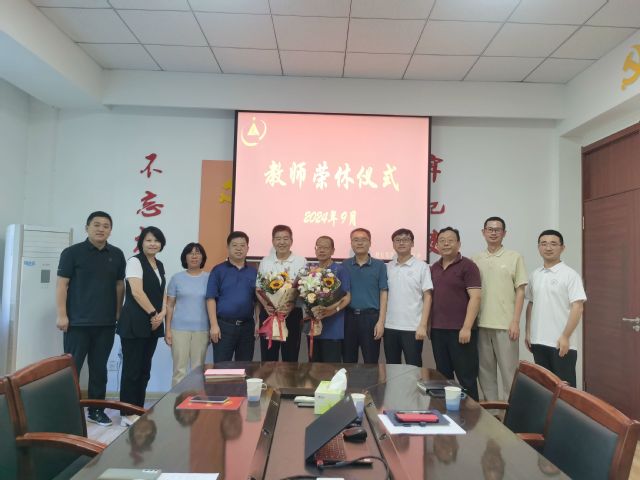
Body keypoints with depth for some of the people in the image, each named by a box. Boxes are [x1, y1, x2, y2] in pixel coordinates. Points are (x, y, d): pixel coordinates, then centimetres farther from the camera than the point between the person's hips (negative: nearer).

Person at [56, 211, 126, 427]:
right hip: (78, 322, -4)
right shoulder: (72, 252, -3)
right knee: (71, 367, 2)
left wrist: (118, 312, 8)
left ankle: (97, 410, 22)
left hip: (106, 323, 4)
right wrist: (62, 315, -11)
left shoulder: (117, 255, 8)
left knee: (99, 368, 12)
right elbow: (62, 284, -5)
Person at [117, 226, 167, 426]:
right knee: (132, 369, -2)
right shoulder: (135, 261, -7)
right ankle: (128, 414, 7)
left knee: (144, 370, 11)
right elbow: (137, 292, -16)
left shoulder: (160, 265, 15)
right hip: (135, 324, -7)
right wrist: (153, 314, -12)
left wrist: (162, 314, -2)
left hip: (153, 325, 7)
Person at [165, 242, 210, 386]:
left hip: (201, 329, 1)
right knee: (179, 369, 2)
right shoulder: (177, 278, 3)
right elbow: (169, 305, 4)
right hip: (179, 328, -1)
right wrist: (167, 330, -1)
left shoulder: (209, 278, 4)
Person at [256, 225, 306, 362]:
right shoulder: (265, 262, 6)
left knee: (290, 358, 7)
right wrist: (266, 305, -11)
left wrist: (292, 305, -19)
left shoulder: (301, 261, -2)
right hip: (268, 313, 2)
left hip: (292, 313, -2)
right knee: (268, 358, 9)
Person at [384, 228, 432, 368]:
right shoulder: (387, 267, 8)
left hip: (412, 327, -3)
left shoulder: (422, 266, -2)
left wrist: (423, 325, -11)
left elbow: (427, 297, -4)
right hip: (390, 327, 4)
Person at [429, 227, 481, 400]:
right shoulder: (434, 268, 13)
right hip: (437, 330, 6)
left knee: (466, 376, 2)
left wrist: (467, 328, -18)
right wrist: (428, 325, 11)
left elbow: (475, 297, -12)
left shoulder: (467, 266, -5)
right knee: (442, 376, 13)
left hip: (460, 330, -6)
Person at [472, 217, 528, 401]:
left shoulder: (515, 257, 1)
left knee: (509, 371, 2)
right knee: (485, 370, 11)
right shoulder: (475, 260, 9)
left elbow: (520, 291, -1)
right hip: (481, 324, 3)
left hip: (505, 324, -3)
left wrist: (515, 321, -8)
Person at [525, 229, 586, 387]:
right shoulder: (534, 275, 9)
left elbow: (577, 308, -13)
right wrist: (528, 332, 11)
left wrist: (565, 336, -17)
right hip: (538, 341, 5)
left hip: (562, 342, -5)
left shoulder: (570, 275, -8)